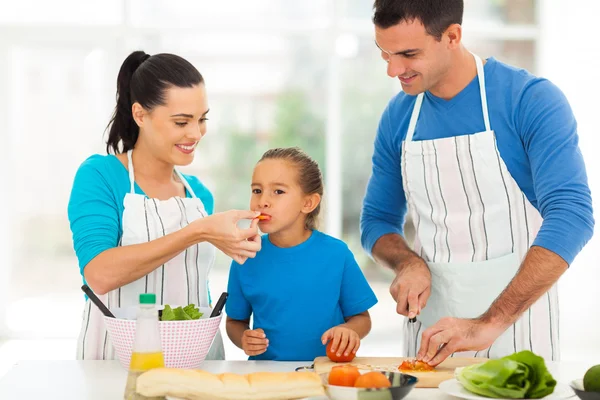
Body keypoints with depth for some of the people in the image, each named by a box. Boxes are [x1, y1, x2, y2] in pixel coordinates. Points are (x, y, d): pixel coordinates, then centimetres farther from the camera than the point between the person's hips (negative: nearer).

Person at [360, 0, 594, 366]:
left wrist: (490, 324, -32)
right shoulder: (397, 117, 2)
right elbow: (377, 220, 12)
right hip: (430, 325, 4)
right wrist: (409, 263, -11)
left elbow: (571, 216, -24)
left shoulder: (531, 100, -14)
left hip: (516, 324, -4)